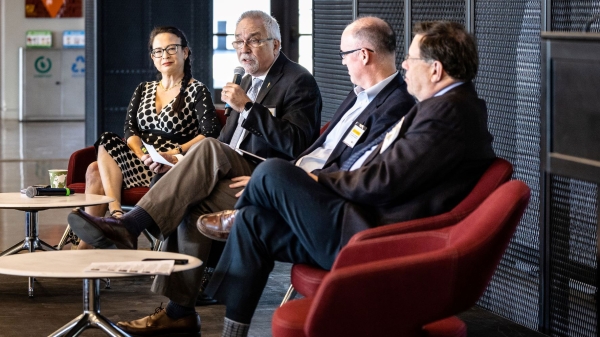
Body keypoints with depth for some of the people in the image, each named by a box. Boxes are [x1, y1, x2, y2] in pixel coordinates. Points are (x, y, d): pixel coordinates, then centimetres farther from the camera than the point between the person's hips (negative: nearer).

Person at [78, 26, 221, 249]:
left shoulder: (197, 91, 4)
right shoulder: (143, 90, 21)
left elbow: (210, 134, -8)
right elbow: (130, 130, 9)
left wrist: (177, 152, -20)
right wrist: (140, 153, -12)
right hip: (140, 163, 5)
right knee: (95, 170, -25)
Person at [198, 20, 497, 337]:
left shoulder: (448, 112, -19)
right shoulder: (449, 106, 14)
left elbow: (383, 182, -21)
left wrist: (320, 180, -6)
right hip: (364, 223, 11)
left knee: (272, 172, -10)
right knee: (252, 222, 6)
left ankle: (234, 217, 25)